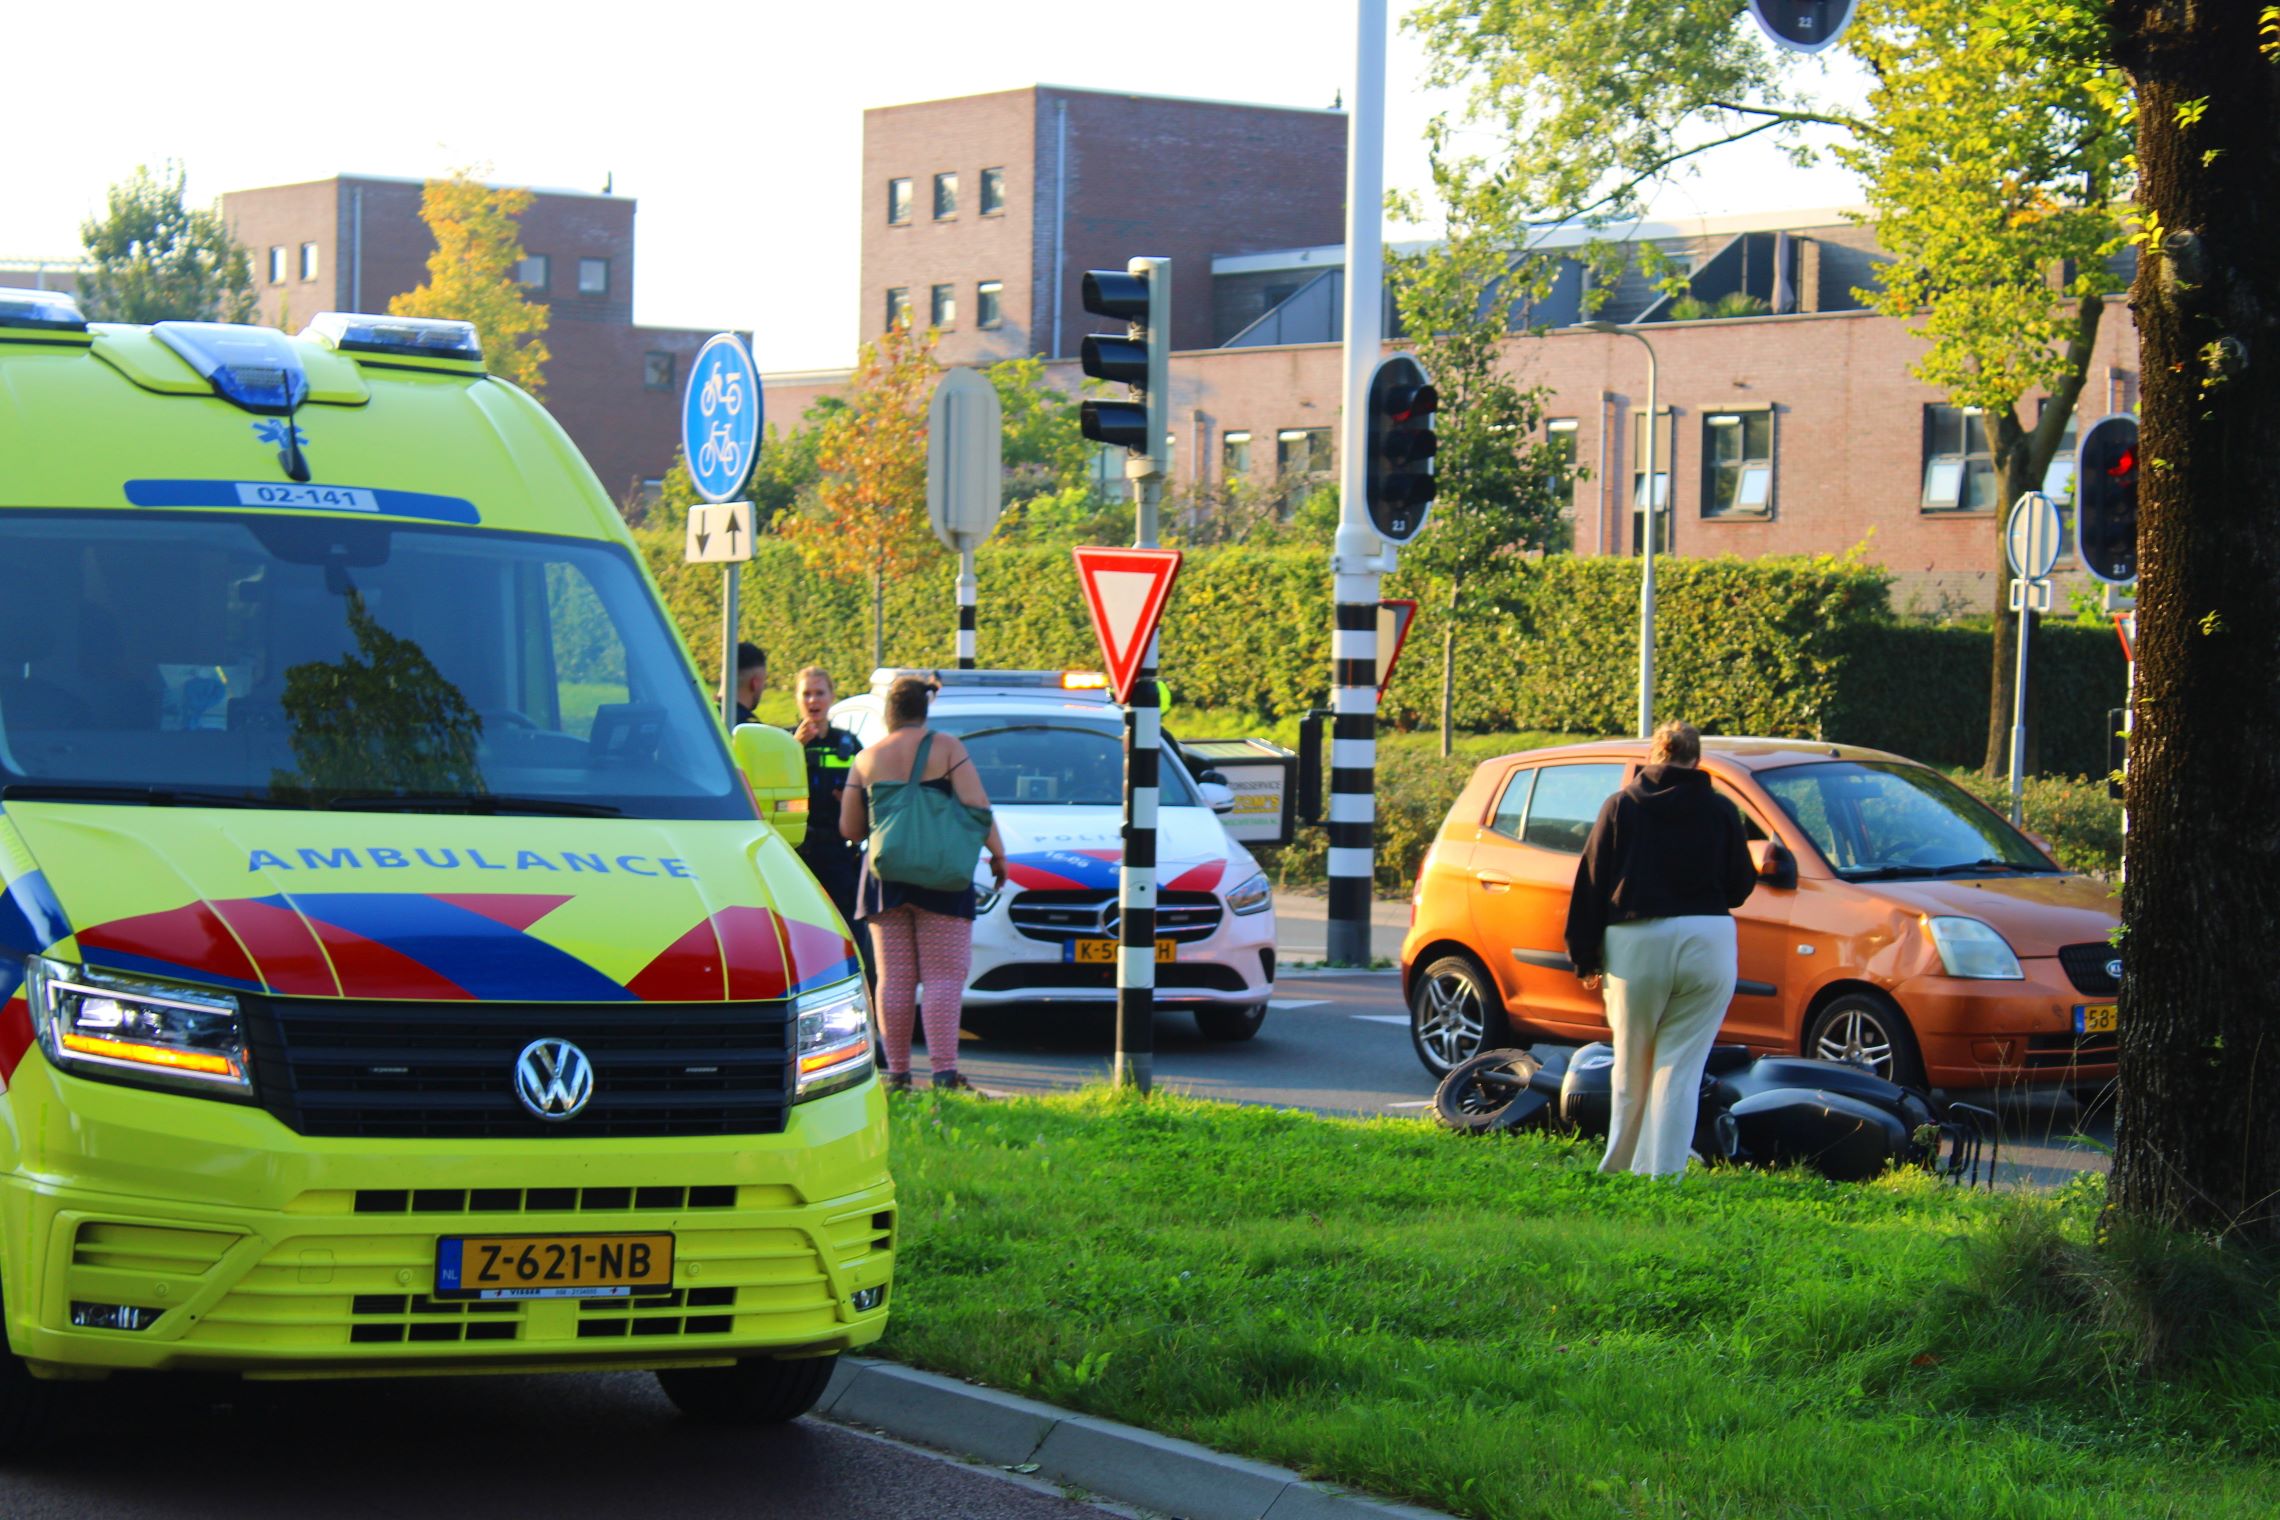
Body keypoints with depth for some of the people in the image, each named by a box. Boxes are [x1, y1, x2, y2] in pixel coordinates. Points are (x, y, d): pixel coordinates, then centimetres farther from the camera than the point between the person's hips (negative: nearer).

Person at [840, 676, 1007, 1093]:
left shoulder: (866, 760, 7)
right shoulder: (946, 748, -2)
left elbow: (849, 828, 8)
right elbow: (976, 805, -10)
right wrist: (997, 853, 0)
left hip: (884, 881, 3)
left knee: (894, 979, 6)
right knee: (944, 976, -4)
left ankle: (897, 1073, 6)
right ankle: (944, 1071, -14)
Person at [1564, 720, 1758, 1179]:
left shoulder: (1621, 806, 5)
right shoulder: (1720, 811, 3)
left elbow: (1590, 883, 2)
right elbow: (1740, 888, 6)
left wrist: (1586, 958, 7)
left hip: (1635, 943, 1)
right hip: (1706, 942, 0)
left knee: (1631, 1068, 15)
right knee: (1679, 1069, 3)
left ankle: (1619, 1168, 25)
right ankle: (1660, 1174, -1)